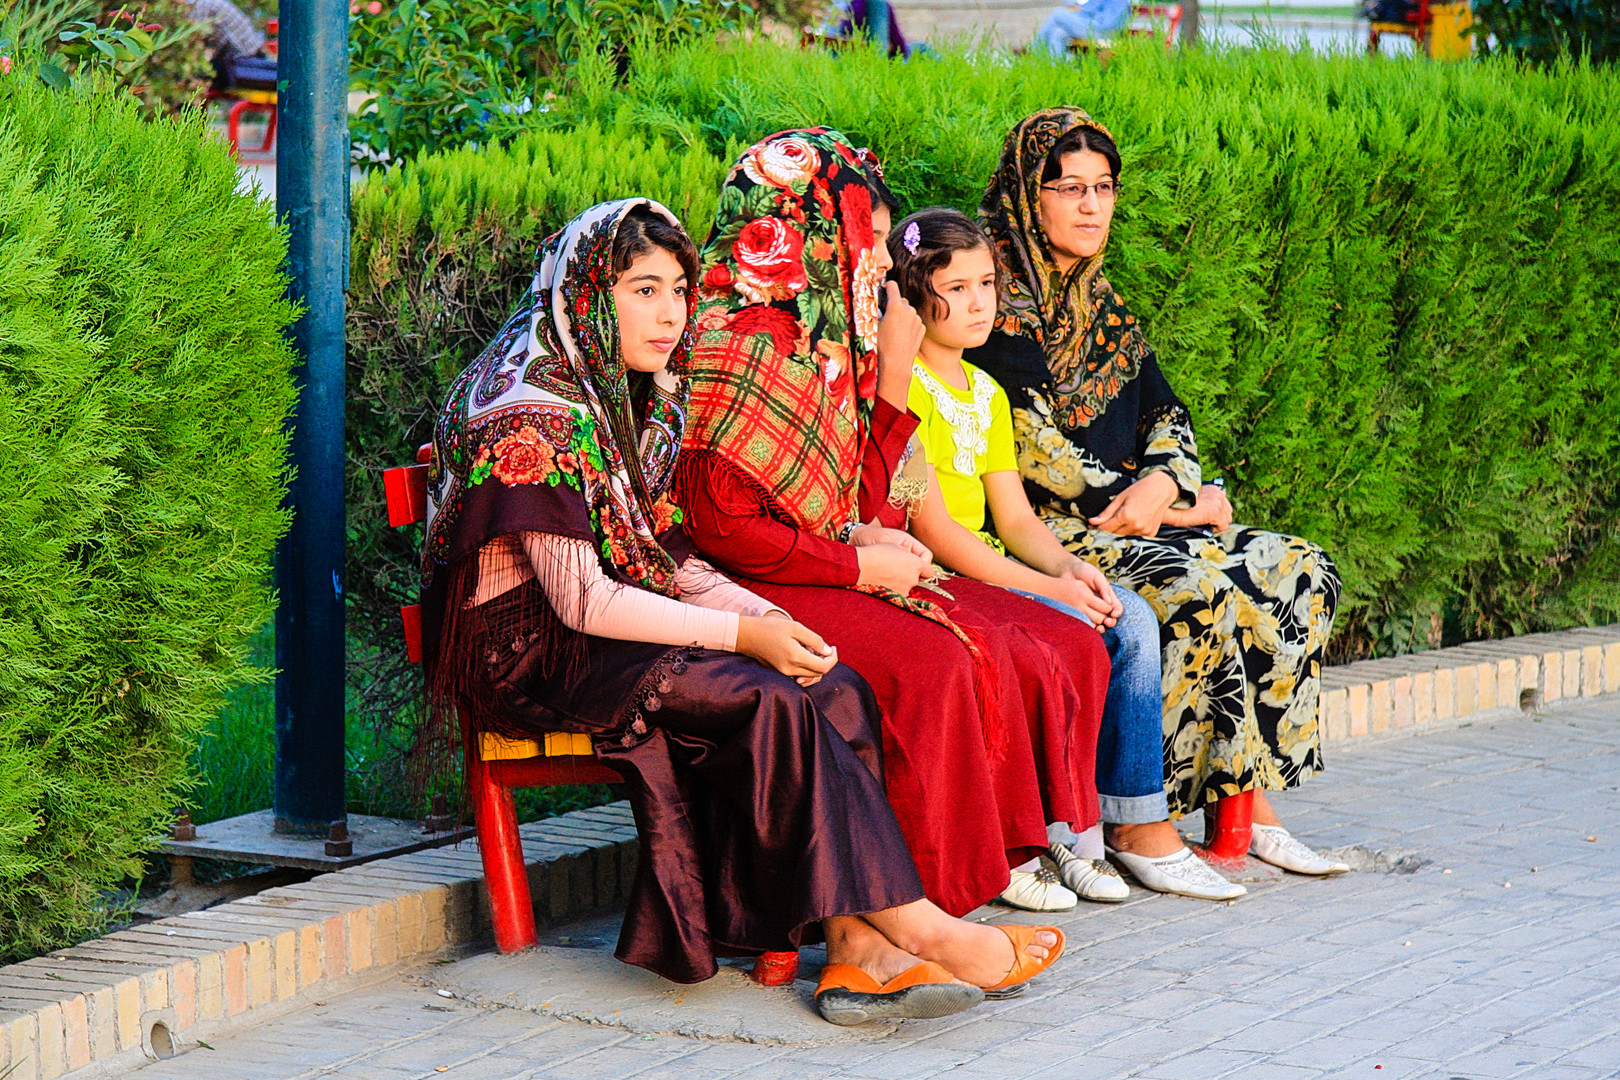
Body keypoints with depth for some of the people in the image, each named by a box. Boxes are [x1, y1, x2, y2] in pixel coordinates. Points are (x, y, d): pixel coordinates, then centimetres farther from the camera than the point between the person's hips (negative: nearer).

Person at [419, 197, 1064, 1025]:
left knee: (837, 688, -14)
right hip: (533, 652, -9)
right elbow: (582, 601, -19)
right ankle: (913, 925, -21)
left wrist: (769, 618, -4)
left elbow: (667, 561, 14)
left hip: (620, 636, 9)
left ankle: (858, 950, -26)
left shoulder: (634, 400, 14)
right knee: (769, 701, -28)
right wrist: (744, 635, -19)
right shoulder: (530, 415, -15)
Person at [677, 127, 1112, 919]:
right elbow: (721, 526, -19)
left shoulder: (823, 345, 15)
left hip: (834, 578, 10)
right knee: (931, 662, -34)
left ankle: (1003, 850, 1)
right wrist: (859, 565, -15)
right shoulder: (739, 347, -14)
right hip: (760, 594, -9)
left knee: (1060, 649, -4)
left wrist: (895, 372, 10)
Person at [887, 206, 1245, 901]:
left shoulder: (987, 393, 19)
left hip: (990, 570, 8)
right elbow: (932, 526, -17)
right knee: (1071, 628, -27)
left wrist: (1070, 568, -8)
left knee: (1132, 621, -10)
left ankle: (1142, 826, -10)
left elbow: (1015, 517, 14)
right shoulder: (902, 387, -10)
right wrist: (1045, 585, -19)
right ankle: (1066, 833, -16)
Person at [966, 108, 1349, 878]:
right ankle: (1139, 830, -24)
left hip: (1128, 521, 8)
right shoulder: (1001, 302, -8)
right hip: (1042, 531, -8)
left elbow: (1164, 413, 14)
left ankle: (1246, 799, -8)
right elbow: (1032, 452, -15)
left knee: (1299, 571, -8)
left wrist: (1164, 482, -11)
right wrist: (1166, 503, -12)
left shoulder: (1099, 302, 19)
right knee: (1198, 590, -31)